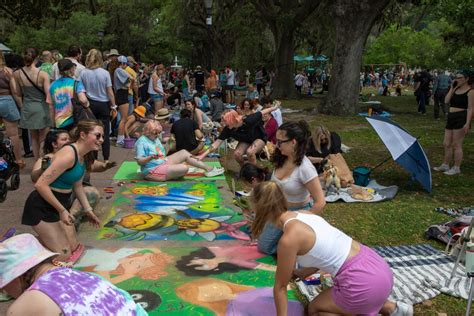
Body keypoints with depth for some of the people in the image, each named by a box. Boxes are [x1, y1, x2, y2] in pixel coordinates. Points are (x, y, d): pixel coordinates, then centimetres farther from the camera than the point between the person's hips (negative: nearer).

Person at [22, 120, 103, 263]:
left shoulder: (83, 156, 3)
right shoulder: (68, 155, -26)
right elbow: (40, 184, -28)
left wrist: (88, 210, 16)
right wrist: (62, 210, -23)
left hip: (60, 203, 9)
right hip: (42, 207, -9)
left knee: (74, 247, 14)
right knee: (63, 256, -4)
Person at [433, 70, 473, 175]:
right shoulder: (456, 89, 13)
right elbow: (446, 101, 4)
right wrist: (452, 88, 1)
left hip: (461, 118, -8)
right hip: (451, 117, 8)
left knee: (456, 145, -3)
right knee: (446, 144, 12)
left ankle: (456, 168, 8)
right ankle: (445, 165, 25)